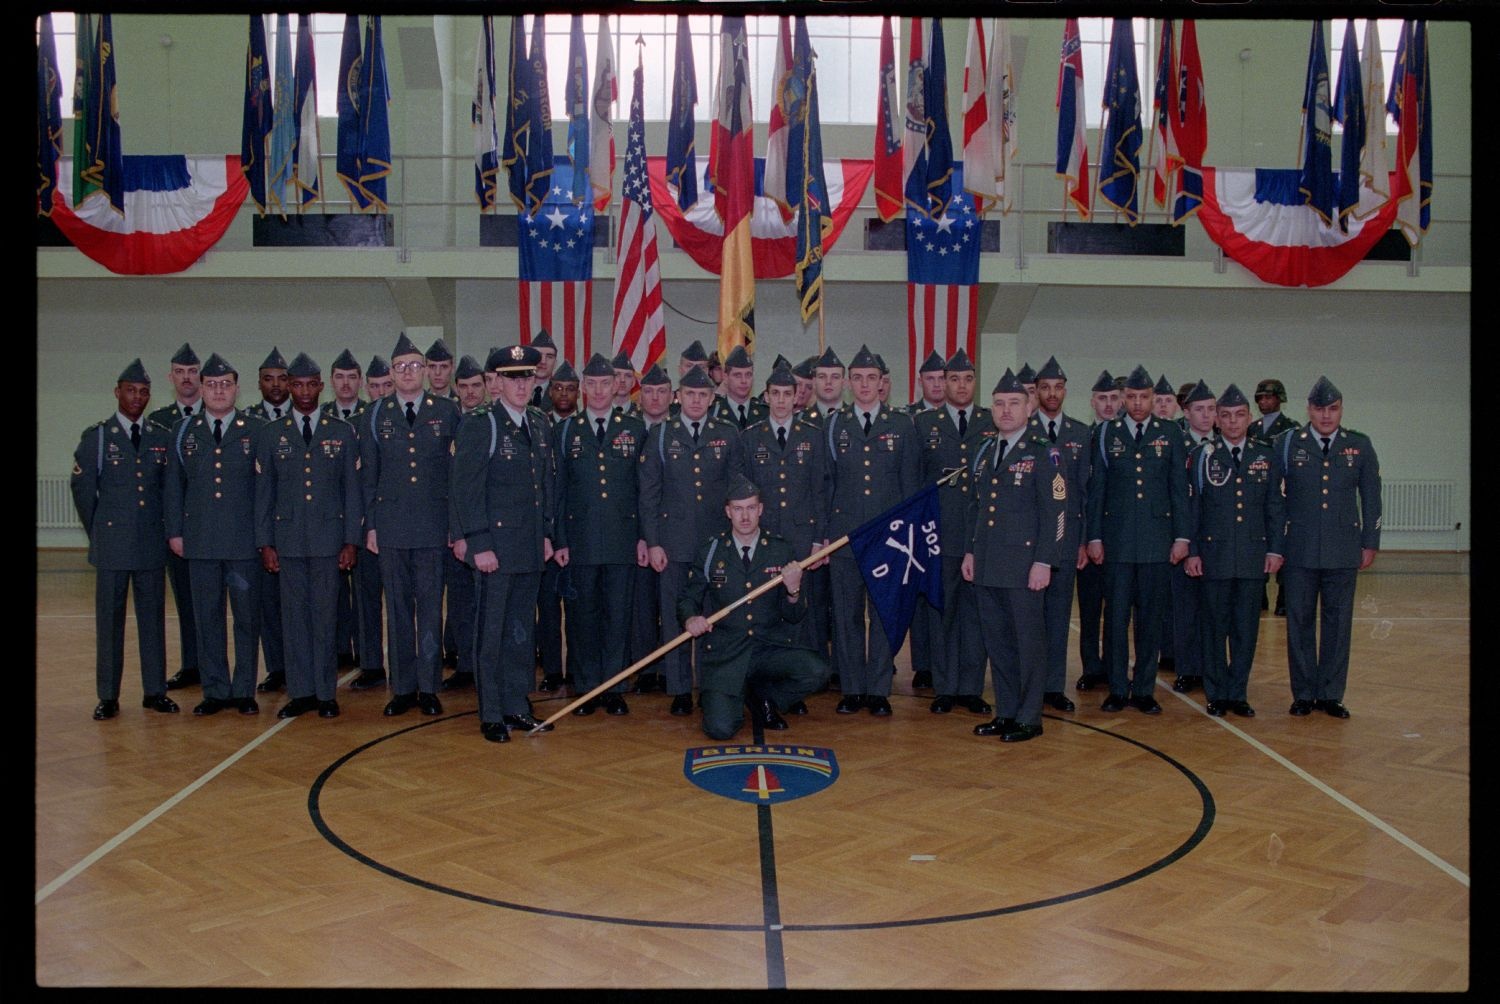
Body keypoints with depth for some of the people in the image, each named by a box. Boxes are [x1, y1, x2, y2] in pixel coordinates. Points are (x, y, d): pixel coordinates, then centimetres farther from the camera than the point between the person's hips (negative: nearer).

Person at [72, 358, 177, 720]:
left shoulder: (162, 438, 9)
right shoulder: (96, 436, 2)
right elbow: (82, 489, 4)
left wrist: (163, 528, 8)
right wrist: (98, 532, 5)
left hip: (152, 544, 2)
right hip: (112, 544, -2)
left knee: (153, 616, 6)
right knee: (109, 618, 3)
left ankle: (155, 691, 14)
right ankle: (108, 697, 10)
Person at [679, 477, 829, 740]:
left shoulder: (782, 552, 2)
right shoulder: (708, 552, 1)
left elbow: (794, 617, 4)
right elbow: (687, 599, 9)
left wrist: (793, 590, -17)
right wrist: (690, 618, -14)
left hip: (772, 646, 2)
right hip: (724, 651, -2)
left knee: (816, 671, -26)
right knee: (720, 728, -21)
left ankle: (762, 695, 6)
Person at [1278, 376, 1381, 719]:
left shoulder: (1360, 445, 6)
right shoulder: (1286, 443, 1)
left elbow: (1371, 498, 9)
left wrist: (1370, 543, 6)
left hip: (1343, 550, 1)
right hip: (1299, 549, -1)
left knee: (1338, 622, 6)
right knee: (1299, 622, 4)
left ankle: (1331, 694, 16)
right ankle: (1303, 694, 14)